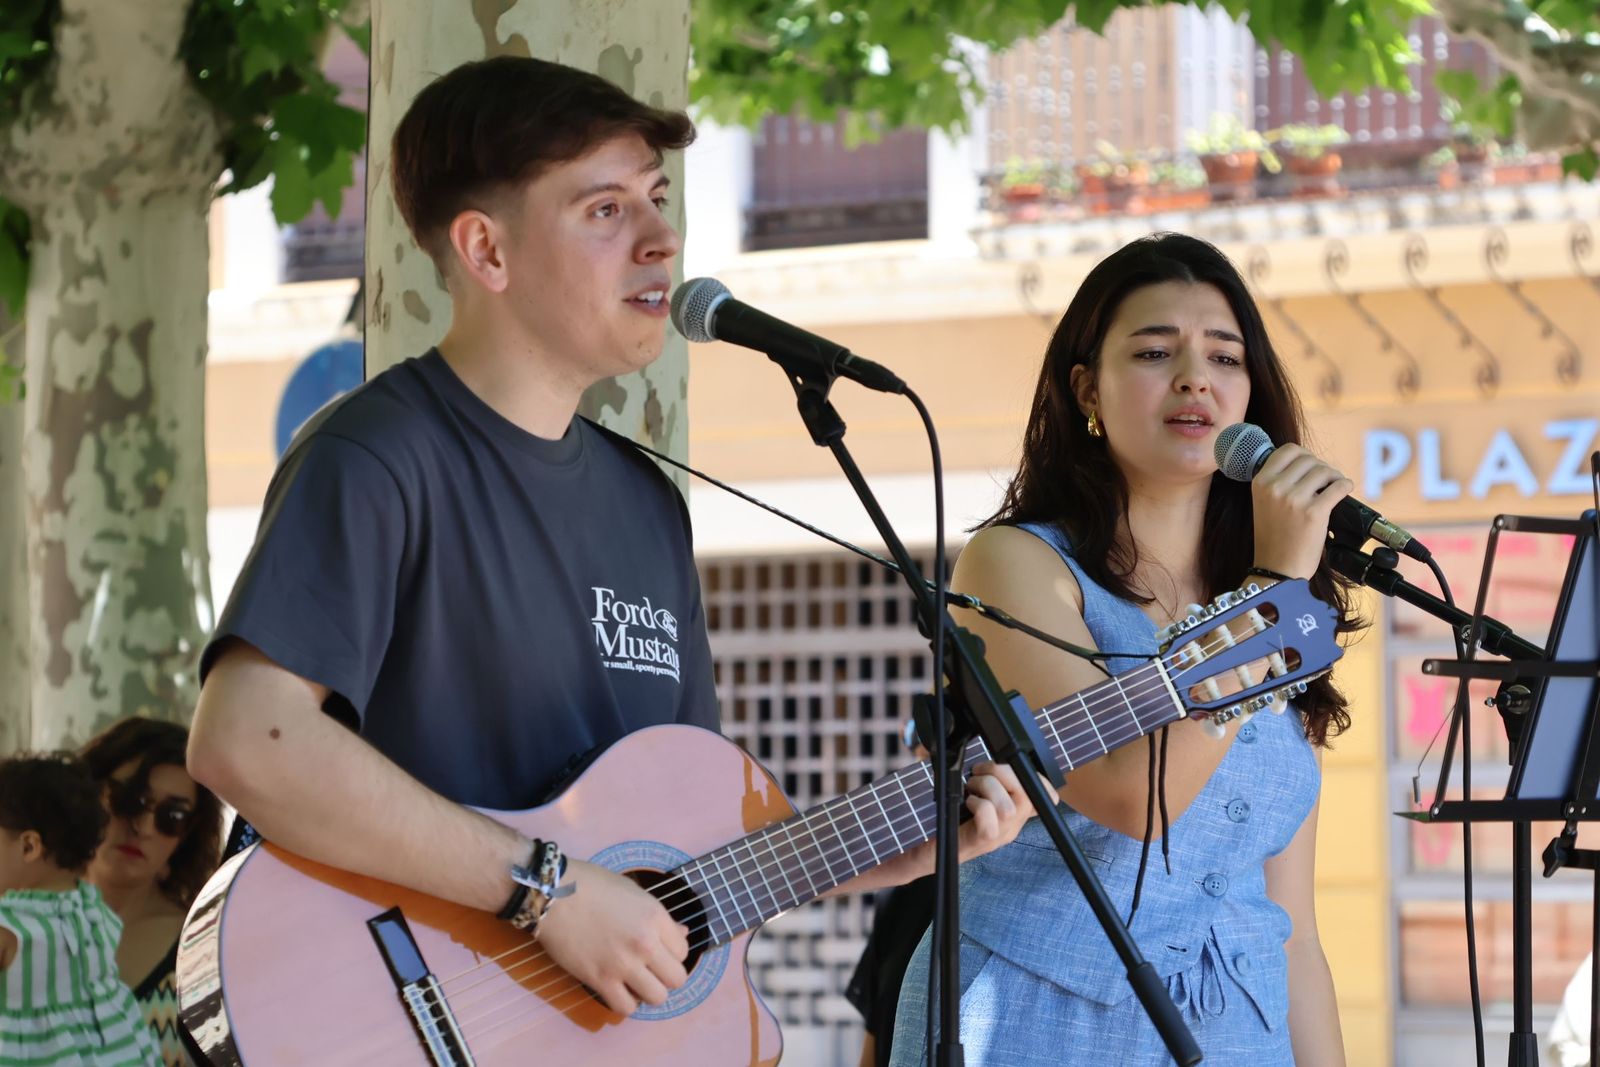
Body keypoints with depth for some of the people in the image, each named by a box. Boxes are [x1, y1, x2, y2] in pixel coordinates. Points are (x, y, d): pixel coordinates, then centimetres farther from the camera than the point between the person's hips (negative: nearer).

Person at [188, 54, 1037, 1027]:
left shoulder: (646, 500, 14)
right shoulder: (379, 458, -10)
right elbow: (244, 741, -23)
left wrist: (907, 850, 5)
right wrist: (552, 889, -21)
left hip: (625, 1016, 6)